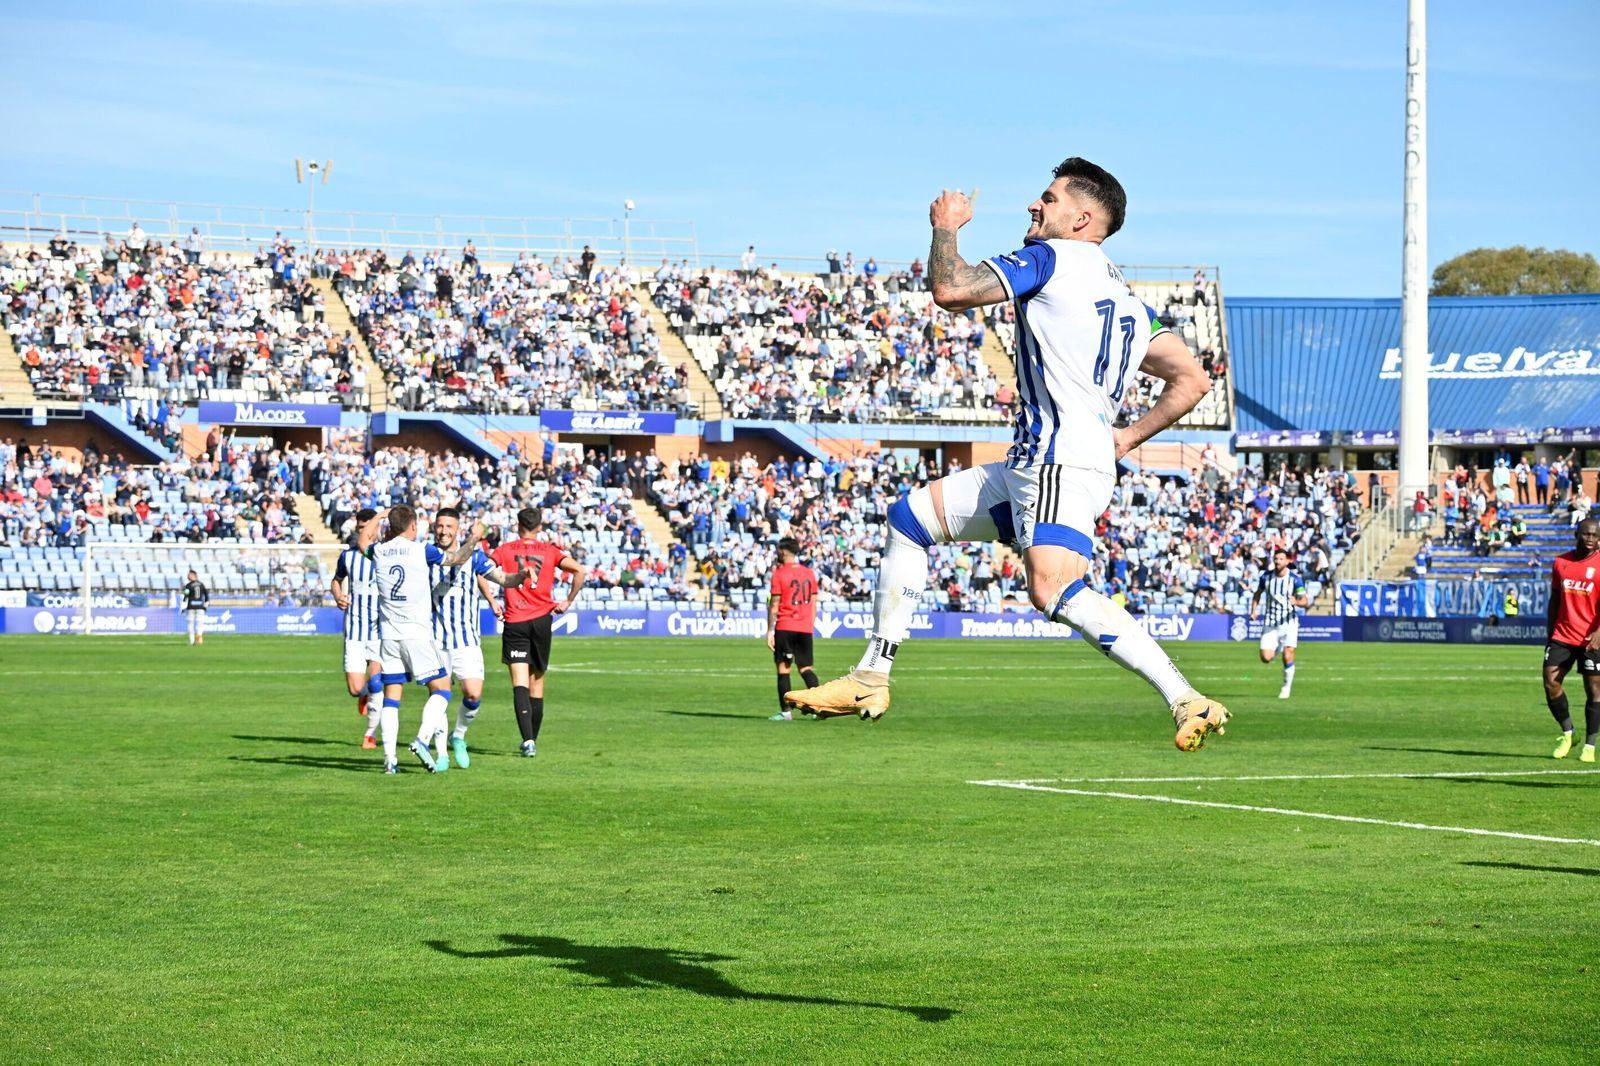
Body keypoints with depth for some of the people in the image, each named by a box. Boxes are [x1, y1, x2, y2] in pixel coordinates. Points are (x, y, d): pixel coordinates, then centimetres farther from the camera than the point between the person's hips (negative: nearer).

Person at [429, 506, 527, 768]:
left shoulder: (473, 555, 2)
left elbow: (503, 579, -2)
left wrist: (523, 574, -22)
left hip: (467, 638, 0)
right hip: (435, 639, 0)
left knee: (474, 695, -10)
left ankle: (459, 736, 17)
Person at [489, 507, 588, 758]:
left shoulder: (506, 549, 3)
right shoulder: (550, 551, 6)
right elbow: (579, 571, -3)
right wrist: (568, 602, 6)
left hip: (514, 622, -2)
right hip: (542, 619, 2)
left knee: (520, 683, -8)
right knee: (537, 681, 14)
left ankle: (527, 739, -24)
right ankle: (532, 740, 20)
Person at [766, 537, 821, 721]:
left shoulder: (779, 574, -6)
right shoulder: (809, 573, 9)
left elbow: (774, 605, -8)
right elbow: (813, 603, 11)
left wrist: (770, 630, -5)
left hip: (785, 628, -4)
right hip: (805, 628, 4)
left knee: (783, 667, 2)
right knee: (806, 668, 9)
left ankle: (785, 711, 0)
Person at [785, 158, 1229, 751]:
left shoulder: (1050, 258, -2)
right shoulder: (1126, 297, 23)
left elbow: (949, 290, -10)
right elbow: (1192, 380, 19)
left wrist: (946, 227, 9)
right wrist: (1126, 438, 22)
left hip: (1063, 463, -10)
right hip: (1031, 464, 10)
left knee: (1054, 590, -29)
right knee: (910, 517, 17)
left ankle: (1188, 703, -31)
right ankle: (870, 681, 18)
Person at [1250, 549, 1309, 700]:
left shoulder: (1295, 579, -8)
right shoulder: (1266, 577, 0)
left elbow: (1305, 602, -10)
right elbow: (1257, 594, 17)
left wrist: (1297, 602, -33)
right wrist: (1254, 611, 3)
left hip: (1289, 622, -2)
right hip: (1270, 622, 2)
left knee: (1288, 657, -10)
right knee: (1266, 657, -8)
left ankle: (1287, 686, 11)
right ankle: (1277, 650, 28)